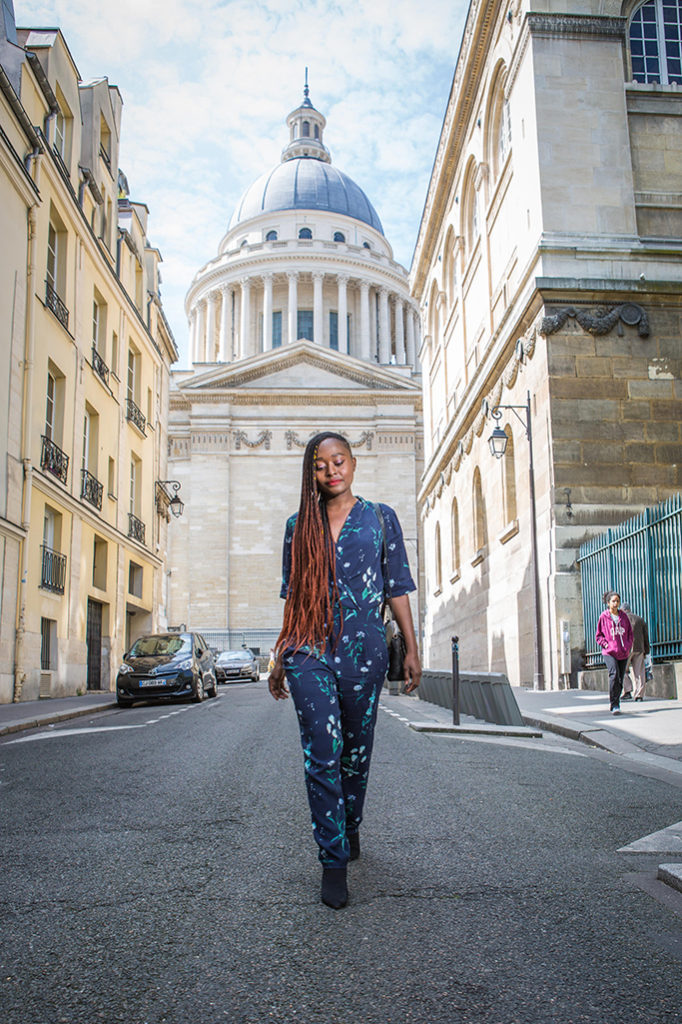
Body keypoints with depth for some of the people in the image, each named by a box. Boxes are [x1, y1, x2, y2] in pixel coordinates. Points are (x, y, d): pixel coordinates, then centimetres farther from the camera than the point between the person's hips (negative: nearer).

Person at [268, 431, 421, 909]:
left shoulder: (380, 518, 8)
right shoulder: (299, 524, 11)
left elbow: (397, 586, 7)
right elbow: (292, 595, 15)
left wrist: (412, 649, 1)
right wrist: (281, 658, 14)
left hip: (364, 645, 0)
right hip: (310, 646, 0)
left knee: (356, 748, 10)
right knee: (322, 751, -9)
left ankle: (350, 828, 36)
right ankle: (334, 862, -1)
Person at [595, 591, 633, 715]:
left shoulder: (623, 616, 10)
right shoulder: (603, 617, 0)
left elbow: (630, 633, 17)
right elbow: (599, 635, 6)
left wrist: (628, 646, 3)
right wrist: (606, 645, -8)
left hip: (623, 653, 4)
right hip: (609, 653, -4)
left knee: (620, 679, 7)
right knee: (614, 674, -22)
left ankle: (614, 703, 24)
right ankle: (614, 705, -19)